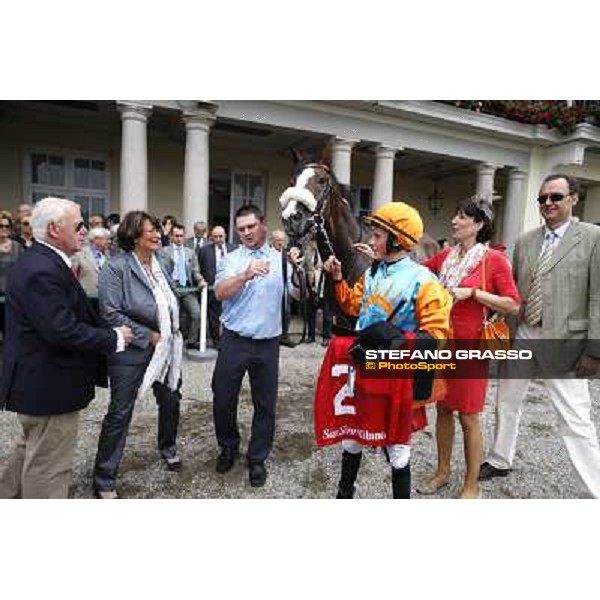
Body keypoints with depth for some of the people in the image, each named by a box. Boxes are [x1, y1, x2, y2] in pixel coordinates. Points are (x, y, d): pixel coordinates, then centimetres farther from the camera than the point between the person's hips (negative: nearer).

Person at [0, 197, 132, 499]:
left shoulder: (40, 261, 8)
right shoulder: (42, 271, -26)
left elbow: (66, 316, 12)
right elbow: (63, 331, -31)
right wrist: (114, 337, -19)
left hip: (37, 381, 11)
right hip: (50, 387, -11)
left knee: (31, 450, 28)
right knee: (48, 464, 8)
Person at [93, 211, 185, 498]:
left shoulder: (159, 265, 7)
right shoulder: (116, 268, -13)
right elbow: (111, 313, -19)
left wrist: (171, 334, 6)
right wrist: (148, 336, -16)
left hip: (165, 349, 7)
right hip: (132, 351, -6)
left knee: (171, 402, 19)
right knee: (120, 414, 3)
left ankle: (168, 448, 46)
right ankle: (104, 480, 21)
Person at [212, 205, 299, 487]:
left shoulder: (281, 259, 5)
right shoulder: (230, 260, 2)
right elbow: (220, 293, -15)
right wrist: (246, 275, -30)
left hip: (267, 343, 1)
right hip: (234, 340, 0)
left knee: (265, 403, 9)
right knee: (223, 399, 10)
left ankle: (257, 458, 28)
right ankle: (228, 447, 36)